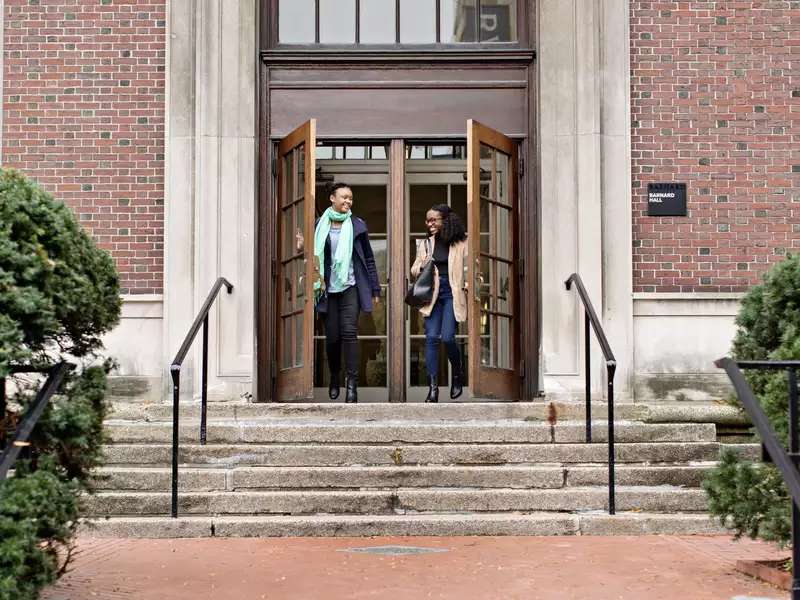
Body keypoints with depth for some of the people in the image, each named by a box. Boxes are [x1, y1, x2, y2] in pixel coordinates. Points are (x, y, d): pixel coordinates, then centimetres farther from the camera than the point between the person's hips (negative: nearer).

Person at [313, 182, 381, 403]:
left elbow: (368, 259, 8)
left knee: (349, 332, -12)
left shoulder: (357, 225, 4)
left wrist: (375, 289, 7)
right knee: (332, 337, 3)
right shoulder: (320, 226, 4)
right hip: (328, 290, 1)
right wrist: (316, 284, 1)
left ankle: (352, 383, -11)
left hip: (351, 287, -1)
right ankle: (334, 378, 25)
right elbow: (315, 257, 9)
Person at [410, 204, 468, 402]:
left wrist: (468, 286, -12)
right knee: (431, 337, -5)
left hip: (452, 293, -3)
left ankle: (458, 373, 18)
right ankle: (433, 387, -2)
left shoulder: (460, 243, 0)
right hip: (432, 294, 3)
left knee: (447, 337, -12)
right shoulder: (426, 244, 12)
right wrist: (422, 266, -6)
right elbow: (414, 271, 16)